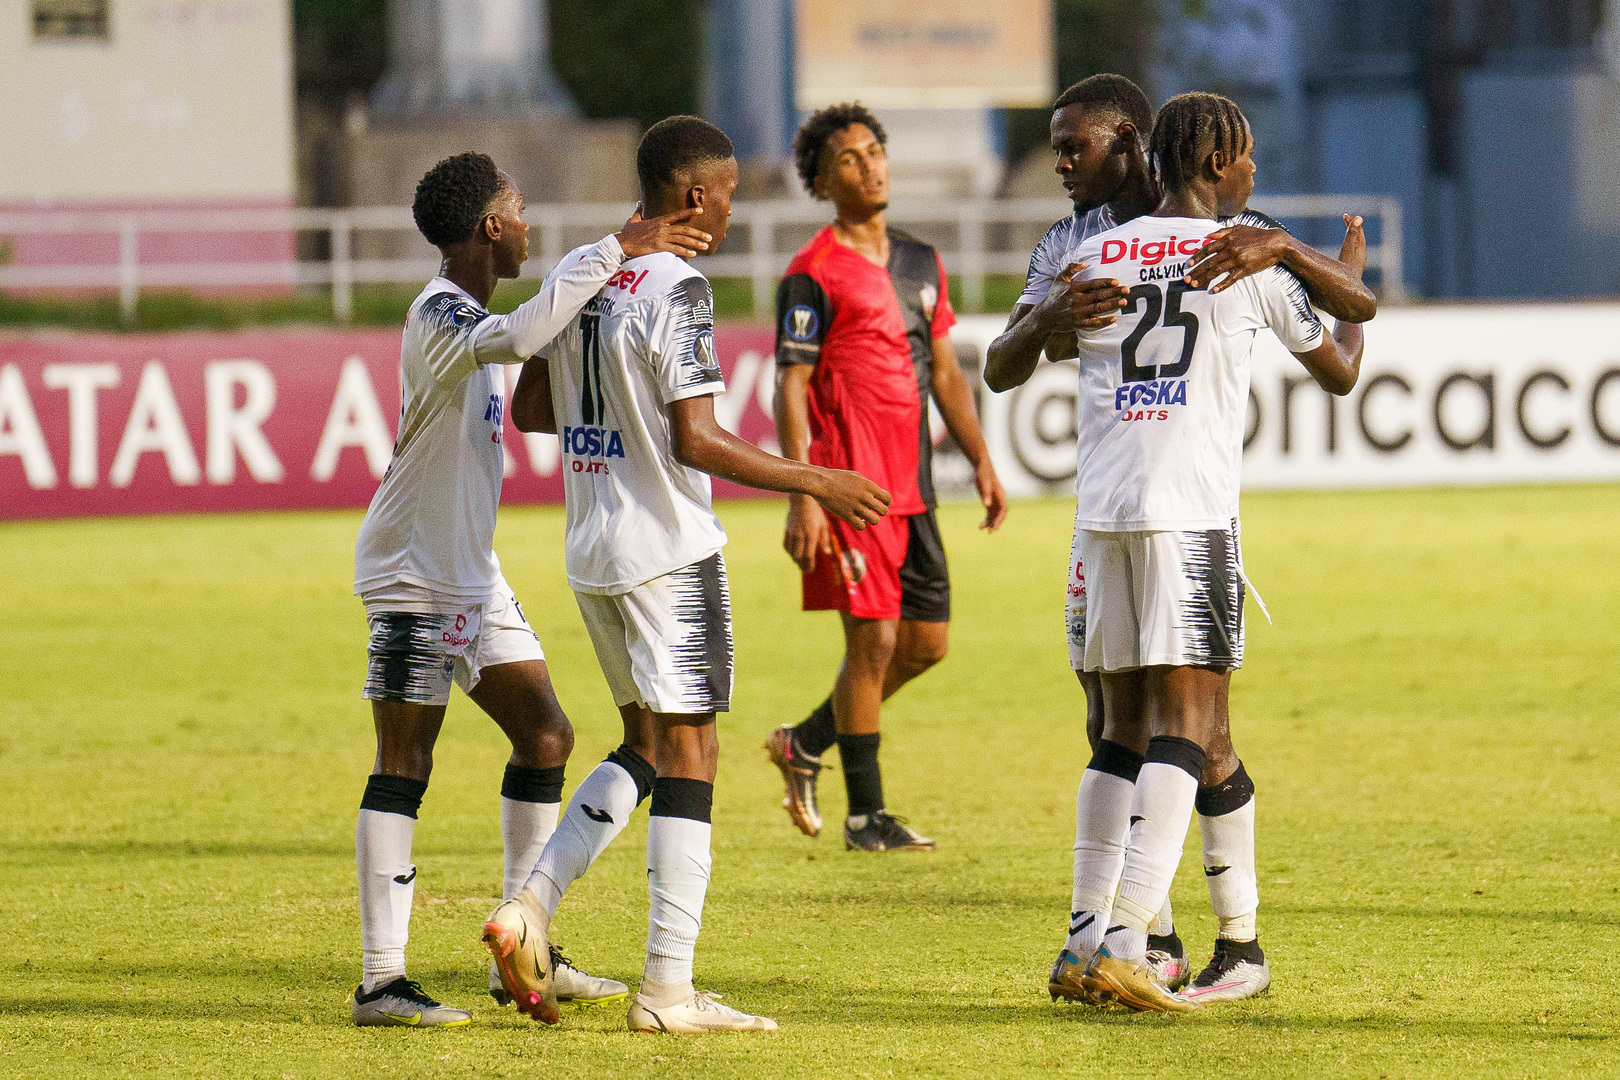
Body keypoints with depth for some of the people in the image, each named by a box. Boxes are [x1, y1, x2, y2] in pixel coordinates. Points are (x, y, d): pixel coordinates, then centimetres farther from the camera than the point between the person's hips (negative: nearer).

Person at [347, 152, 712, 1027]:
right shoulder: (438, 316, -19)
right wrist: (614, 251, -35)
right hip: (414, 574, -10)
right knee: (403, 763, -7)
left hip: (472, 576, 10)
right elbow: (517, 338, -40)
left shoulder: (467, 314, 11)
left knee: (545, 734, 10)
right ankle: (381, 980, -5)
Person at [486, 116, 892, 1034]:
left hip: (591, 551, 8)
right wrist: (813, 482, -14)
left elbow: (530, 409, 16)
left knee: (647, 746, 19)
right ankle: (669, 990, -5)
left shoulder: (575, 272, 9)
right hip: (668, 550, -8)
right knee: (689, 753, -3)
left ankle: (531, 908, 4)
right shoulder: (677, 288, -15)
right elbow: (696, 441, -20)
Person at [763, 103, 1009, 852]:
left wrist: (981, 460, 13)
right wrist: (802, 498, -17)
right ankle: (865, 816, 1)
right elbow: (790, 388, -10)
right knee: (874, 638, -8)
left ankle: (806, 744, 26)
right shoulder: (813, 274, -7)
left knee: (926, 641, 8)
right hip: (851, 483, -8)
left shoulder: (921, 264, 15)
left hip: (912, 485, 8)